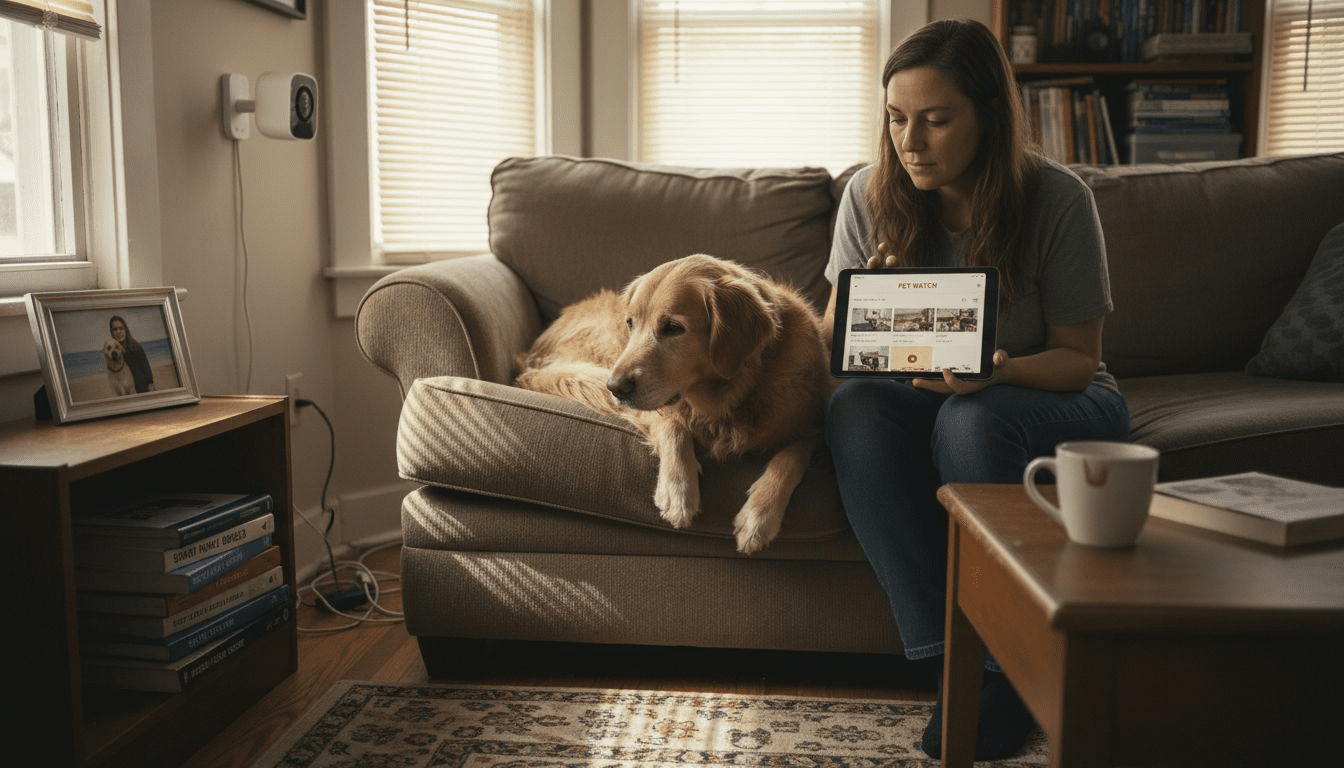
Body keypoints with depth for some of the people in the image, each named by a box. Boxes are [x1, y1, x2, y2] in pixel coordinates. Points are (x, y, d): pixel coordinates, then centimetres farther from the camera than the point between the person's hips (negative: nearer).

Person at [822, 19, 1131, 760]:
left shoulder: (1056, 199, -15)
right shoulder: (870, 195, -7)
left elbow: (1078, 358, -9)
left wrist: (1002, 370, -30)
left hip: (1051, 397, -2)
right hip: (925, 394, 3)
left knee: (972, 419, -36)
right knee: (852, 407, -30)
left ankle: (1003, 671, -21)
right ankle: (950, 659, -28)